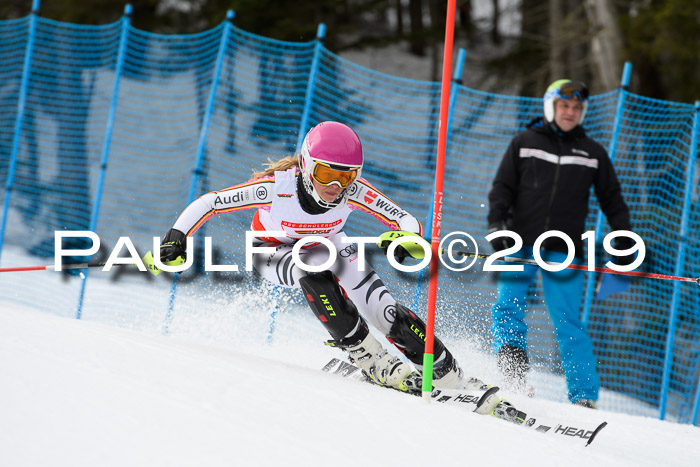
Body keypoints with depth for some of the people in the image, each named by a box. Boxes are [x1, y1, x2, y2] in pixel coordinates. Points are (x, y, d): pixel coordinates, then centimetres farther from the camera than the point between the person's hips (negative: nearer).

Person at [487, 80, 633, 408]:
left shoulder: (592, 153, 14)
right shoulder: (524, 144, 10)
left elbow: (612, 200, 19)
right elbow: (503, 188, 8)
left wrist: (624, 242, 11)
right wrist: (497, 225, -7)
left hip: (564, 251, -1)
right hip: (521, 244, 1)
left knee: (568, 324, -4)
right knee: (507, 305, -17)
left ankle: (584, 398, -4)